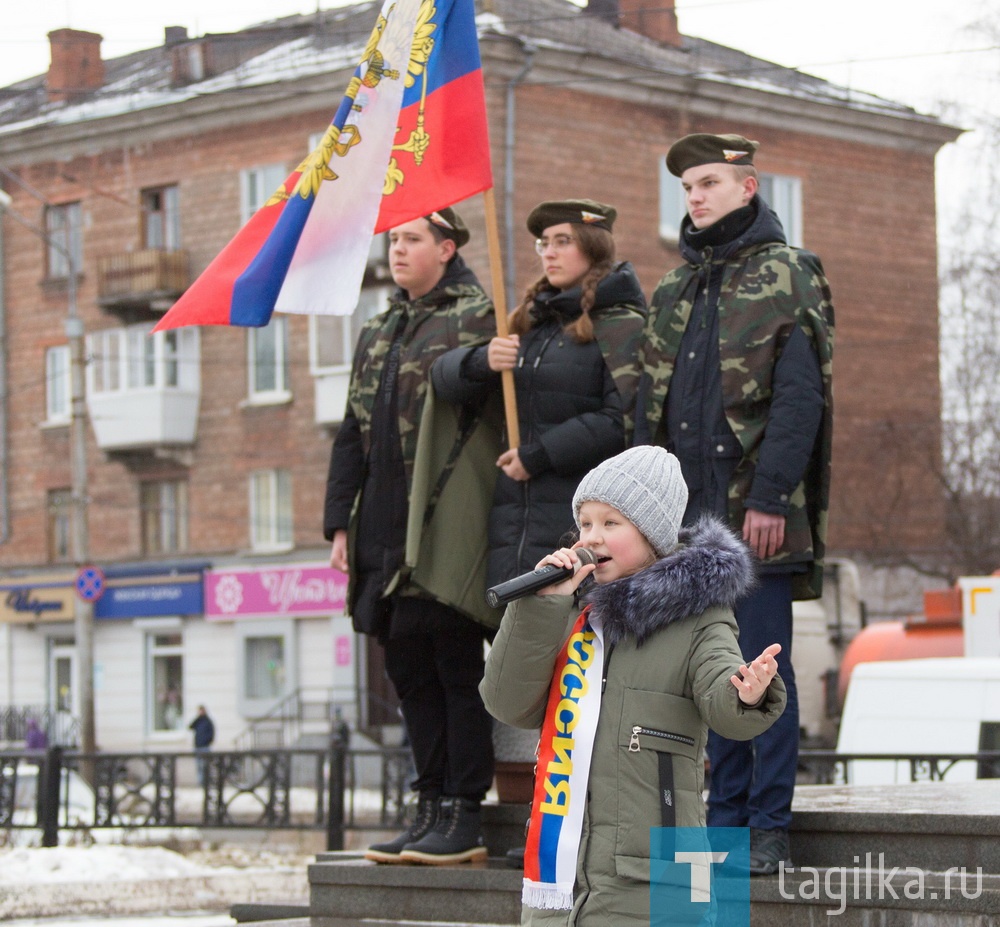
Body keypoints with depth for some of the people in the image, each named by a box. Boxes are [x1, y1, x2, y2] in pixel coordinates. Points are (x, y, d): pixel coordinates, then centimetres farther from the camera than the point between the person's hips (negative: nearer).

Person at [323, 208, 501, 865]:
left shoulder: (479, 317, 0)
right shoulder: (379, 334, 21)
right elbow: (353, 435, 21)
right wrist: (340, 521, 15)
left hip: (445, 528, -7)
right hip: (385, 532, 7)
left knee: (455, 668, -5)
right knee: (410, 672, 8)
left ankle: (463, 816, -1)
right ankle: (433, 809, 14)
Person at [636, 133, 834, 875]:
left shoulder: (786, 277, -3)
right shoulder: (676, 291, 17)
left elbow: (800, 398, -11)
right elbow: (652, 403, 19)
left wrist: (770, 497, -18)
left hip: (757, 512, -6)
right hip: (692, 514, 6)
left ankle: (770, 828, 0)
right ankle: (726, 817, 15)